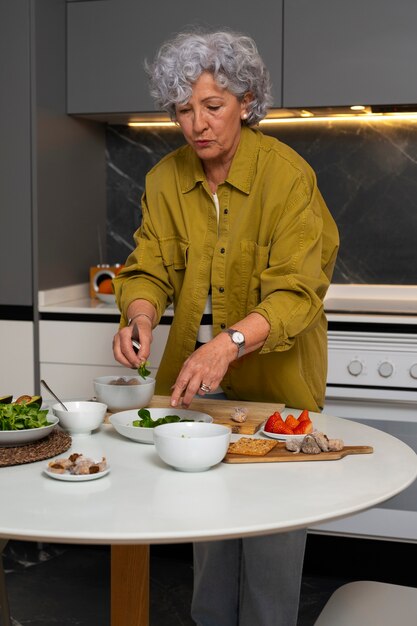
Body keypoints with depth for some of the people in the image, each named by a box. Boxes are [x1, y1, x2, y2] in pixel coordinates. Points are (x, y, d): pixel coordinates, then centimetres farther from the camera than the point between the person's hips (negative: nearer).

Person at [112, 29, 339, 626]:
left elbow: (294, 291, -26)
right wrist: (140, 316, -29)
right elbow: (150, 267, -5)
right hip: (197, 374, 4)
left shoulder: (288, 174, -19)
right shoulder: (166, 179, -3)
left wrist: (229, 343, -43)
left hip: (274, 375, -4)